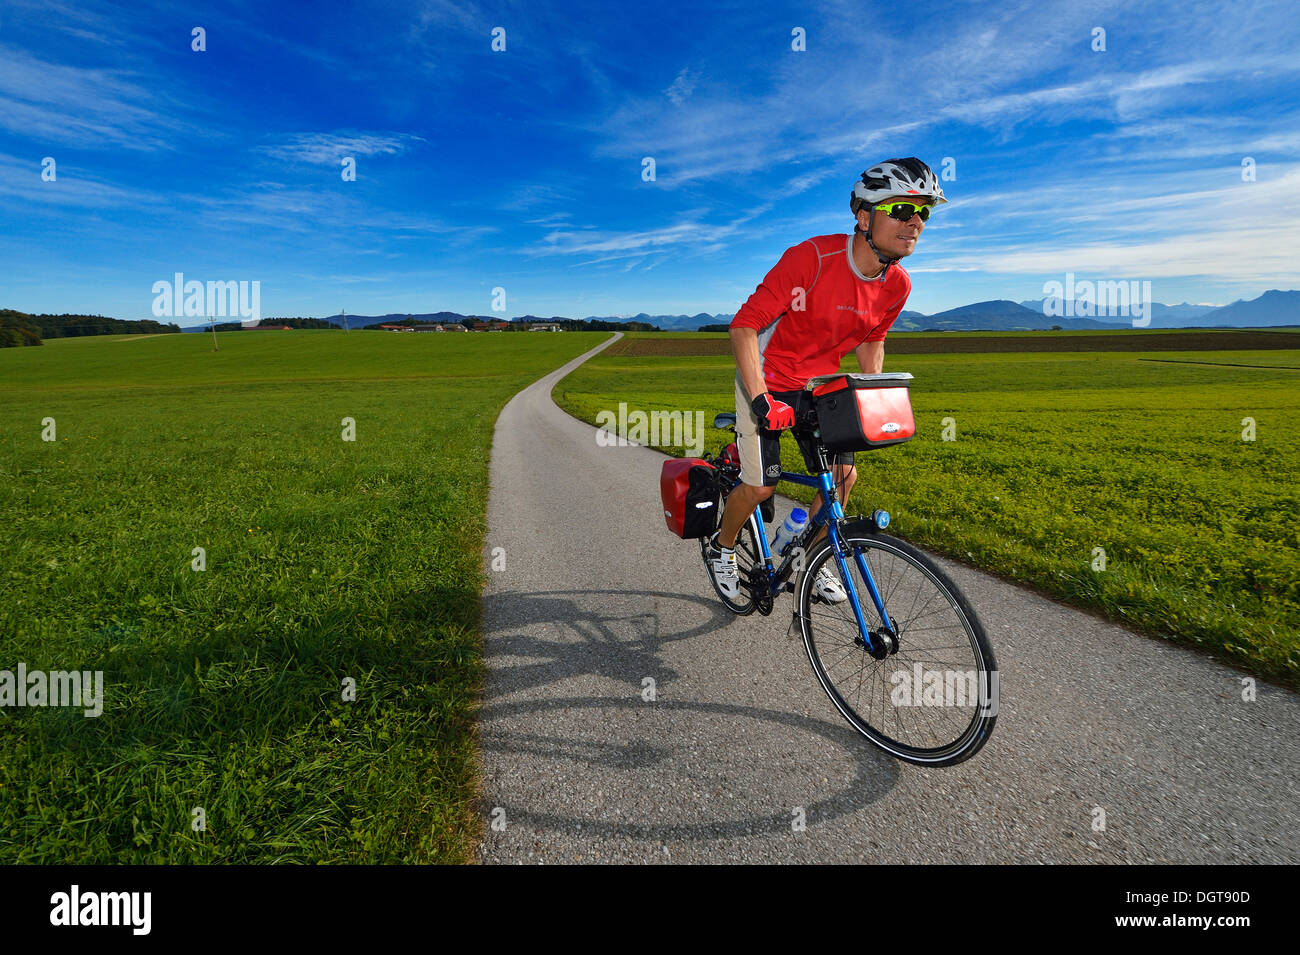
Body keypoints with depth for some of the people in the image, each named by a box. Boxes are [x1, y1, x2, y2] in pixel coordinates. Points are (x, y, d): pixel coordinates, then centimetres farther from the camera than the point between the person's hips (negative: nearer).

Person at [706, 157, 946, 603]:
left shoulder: (897, 285, -9)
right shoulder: (812, 257, -28)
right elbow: (744, 325, -29)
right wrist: (761, 399, -36)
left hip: (819, 384, 6)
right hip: (766, 380, -5)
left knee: (843, 475, -2)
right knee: (760, 486, -7)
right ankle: (721, 549, 23)